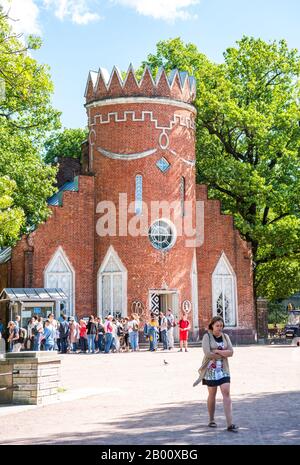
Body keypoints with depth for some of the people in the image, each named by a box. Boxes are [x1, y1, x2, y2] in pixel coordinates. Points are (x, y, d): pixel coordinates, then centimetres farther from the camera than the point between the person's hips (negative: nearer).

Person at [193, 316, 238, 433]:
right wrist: (224, 354, -10)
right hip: (211, 369, -2)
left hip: (223, 369, 2)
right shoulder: (207, 336, -5)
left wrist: (217, 351, -15)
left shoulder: (225, 336, 7)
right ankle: (211, 420, 26)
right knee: (212, 395, 8)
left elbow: (231, 352, -4)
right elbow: (207, 354, -17)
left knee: (226, 393, -8)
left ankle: (230, 424, -13)